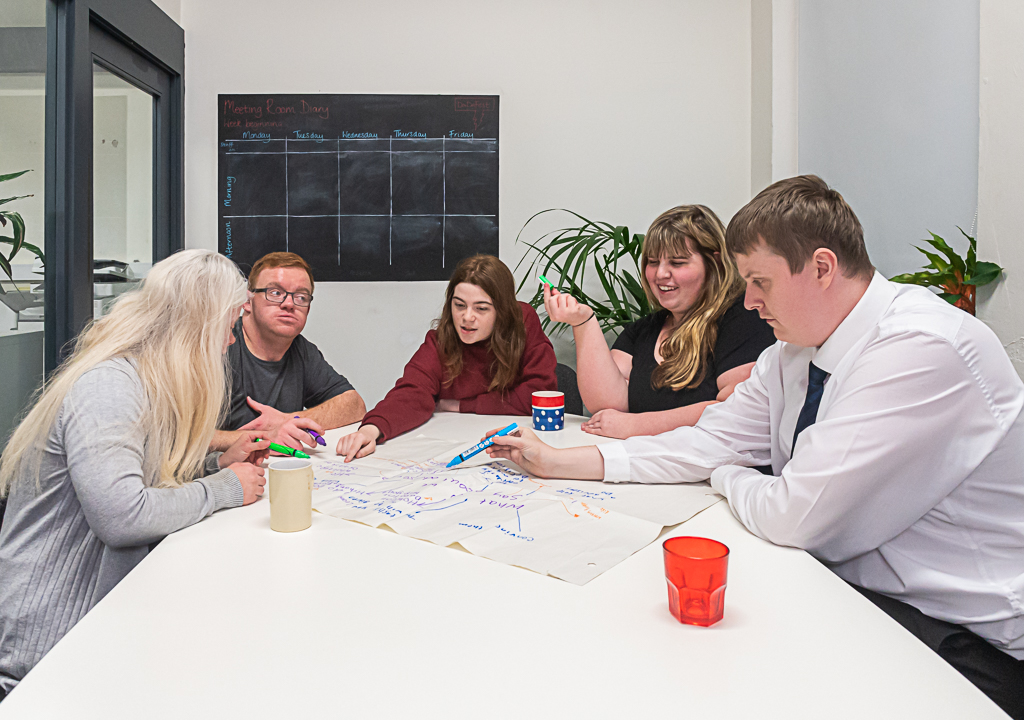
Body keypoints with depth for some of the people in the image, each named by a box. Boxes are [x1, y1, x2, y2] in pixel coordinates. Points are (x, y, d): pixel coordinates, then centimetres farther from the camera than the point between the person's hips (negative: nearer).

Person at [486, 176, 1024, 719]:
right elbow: (709, 442, 3)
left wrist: (730, 478, -4)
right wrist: (558, 462, 1)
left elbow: (795, 518, -28)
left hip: (964, 638, -7)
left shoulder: (922, 350, -27)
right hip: (852, 586, 7)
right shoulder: (794, 352, 1)